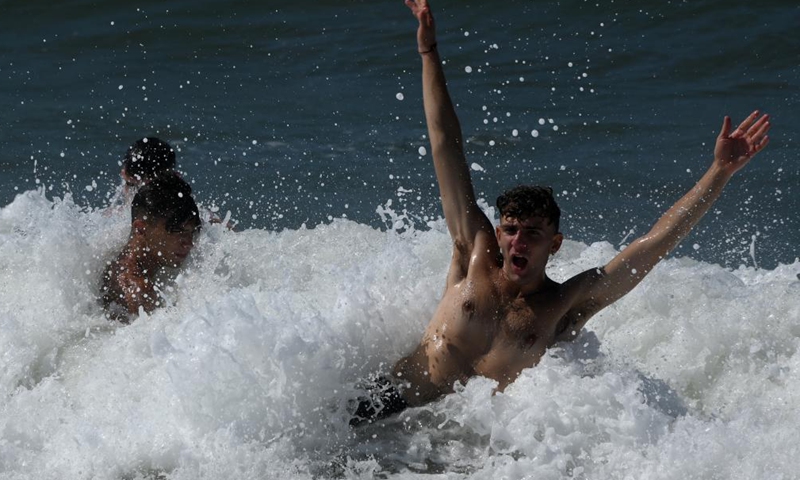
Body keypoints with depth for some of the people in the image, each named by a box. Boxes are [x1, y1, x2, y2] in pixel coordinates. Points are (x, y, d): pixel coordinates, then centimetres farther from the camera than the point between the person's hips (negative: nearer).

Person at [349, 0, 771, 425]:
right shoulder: (475, 258, 6)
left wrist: (721, 171, -5)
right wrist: (429, 54, 11)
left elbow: (659, 240, -1)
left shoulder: (568, 303, 2)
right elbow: (446, 147, 8)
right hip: (392, 401, -1)